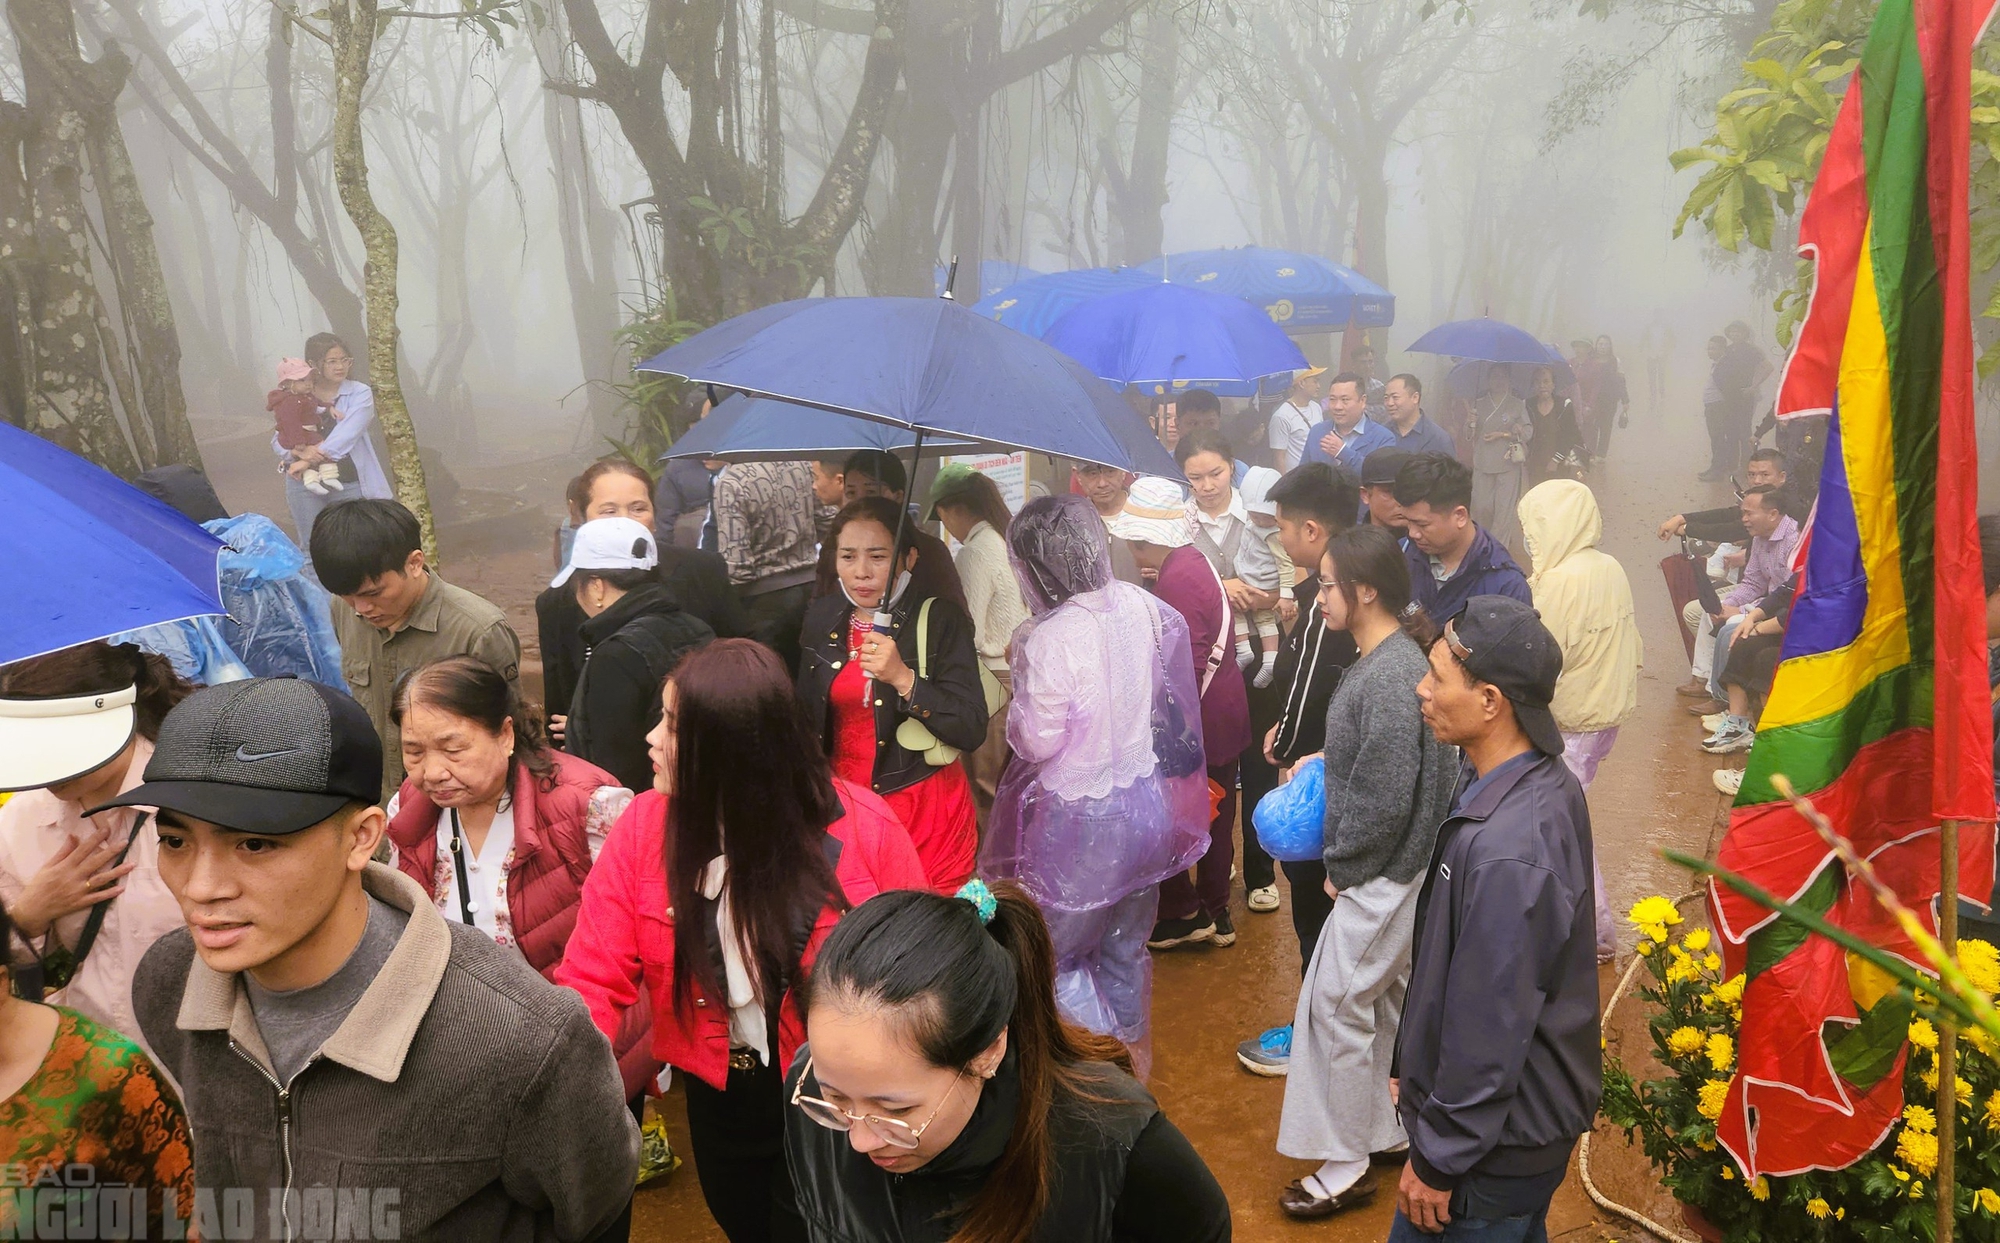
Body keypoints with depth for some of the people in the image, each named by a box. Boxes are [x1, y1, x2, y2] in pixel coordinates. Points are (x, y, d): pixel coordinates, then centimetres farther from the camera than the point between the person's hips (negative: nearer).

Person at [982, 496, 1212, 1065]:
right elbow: (1164, 697, 6)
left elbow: (1036, 742, -19)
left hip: (1079, 821, -7)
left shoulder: (1049, 639, -26)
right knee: (1126, 952, 24)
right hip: (1145, 805, 7)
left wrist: (1018, 692, -4)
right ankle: (1132, 1059, 41)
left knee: (1049, 960, 12)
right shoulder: (1142, 608, -5)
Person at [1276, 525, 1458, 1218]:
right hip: (1391, 872, 9)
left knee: (1336, 1007, 2)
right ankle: (1390, 1128, 37)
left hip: (1380, 876, -9)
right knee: (1385, 1002, 21)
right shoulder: (1386, 659, 3)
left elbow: (1382, 802, -24)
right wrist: (1320, 761, 6)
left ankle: (1344, 1167, 15)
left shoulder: (1390, 678, -26)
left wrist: (1341, 868, -12)